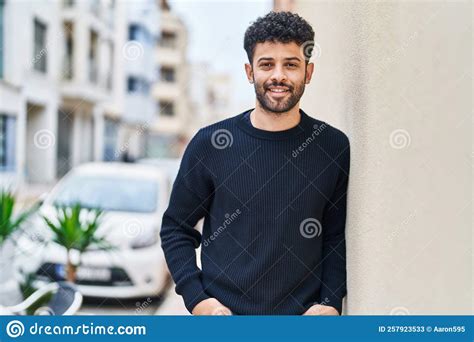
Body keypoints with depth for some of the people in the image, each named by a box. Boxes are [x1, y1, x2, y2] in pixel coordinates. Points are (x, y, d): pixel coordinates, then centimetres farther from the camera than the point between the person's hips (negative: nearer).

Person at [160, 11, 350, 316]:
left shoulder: (334, 147, 0)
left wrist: (331, 302, -6)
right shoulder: (209, 143, -3)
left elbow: (338, 237, 5)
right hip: (223, 312, 0)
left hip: (303, 314, 1)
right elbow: (176, 228, 3)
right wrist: (196, 298, -7)